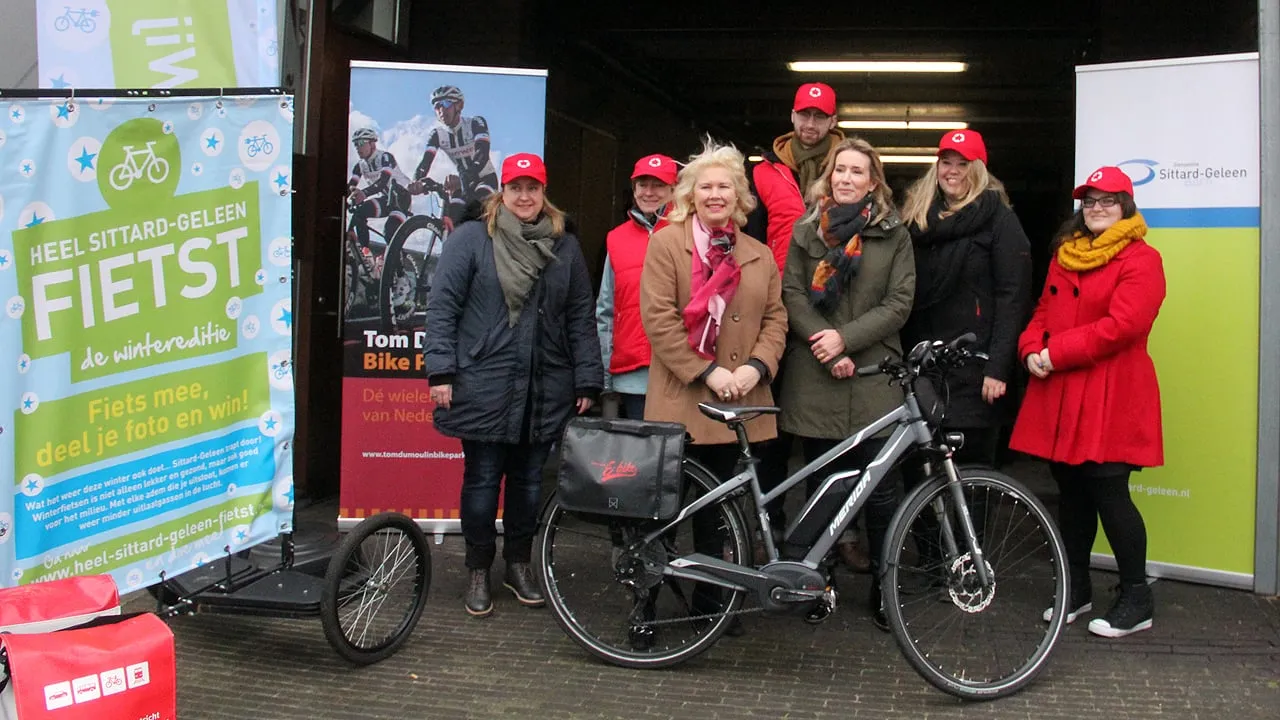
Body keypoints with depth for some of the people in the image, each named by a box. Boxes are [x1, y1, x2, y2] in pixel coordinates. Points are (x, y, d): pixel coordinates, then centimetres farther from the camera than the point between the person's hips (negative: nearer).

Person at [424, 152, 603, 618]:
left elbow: (580, 319, 9)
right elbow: (442, 307, -2)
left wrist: (587, 382, 5)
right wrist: (441, 371, -10)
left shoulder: (565, 247, 10)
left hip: (545, 390, 3)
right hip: (483, 386, -3)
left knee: (529, 480, 11)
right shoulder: (471, 239, 1)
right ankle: (479, 570, 20)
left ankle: (518, 563, 28)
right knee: (482, 480, 5)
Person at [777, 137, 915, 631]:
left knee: (878, 488, 0)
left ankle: (883, 589, 13)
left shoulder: (893, 235, 7)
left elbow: (899, 303, -1)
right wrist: (825, 345, -10)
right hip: (815, 376, 1)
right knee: (820, 483, 7)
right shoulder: (807, 231, 11)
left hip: (872, 376, -1)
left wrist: (846, 338, -12)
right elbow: (792, 294, 3)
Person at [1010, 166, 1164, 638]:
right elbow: (1044, 312, 17)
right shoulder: (1065, 255, 17)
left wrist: (1056, 353, -15)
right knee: (1071, 492, 12)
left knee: (1108, 494, -6)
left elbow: (1121, 326, -17)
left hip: (1110, 396, -7)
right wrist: (1032, 350, -4)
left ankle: (1137, 600, 9)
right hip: (1059, 393, 7)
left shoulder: (1140, 259, -7)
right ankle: (1076, 589, 26)